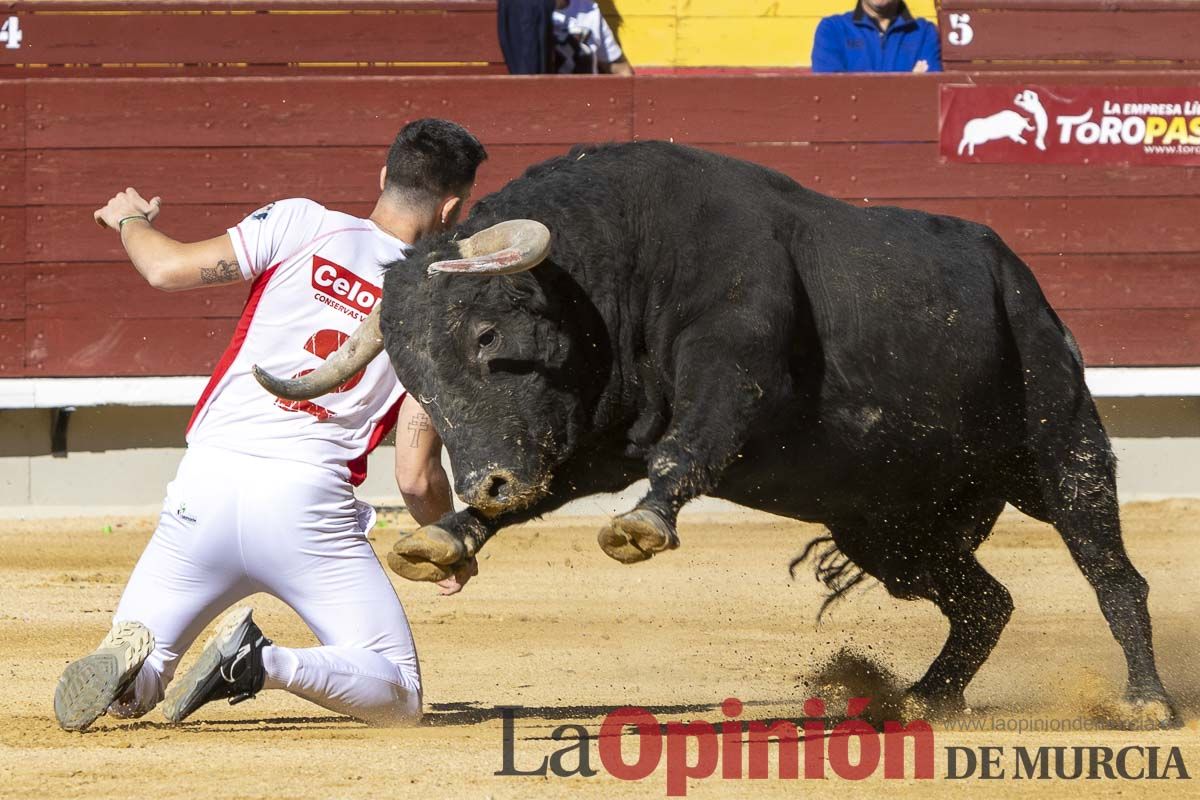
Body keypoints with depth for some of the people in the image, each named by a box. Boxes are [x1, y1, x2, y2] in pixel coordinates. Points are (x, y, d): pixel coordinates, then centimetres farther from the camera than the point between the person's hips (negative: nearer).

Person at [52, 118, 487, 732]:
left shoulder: (304, 226, 4)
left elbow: (168, 269, 1)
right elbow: (416, 477, 1)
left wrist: (130, 220, 24)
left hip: (208, 483, 2)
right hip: (309, 501, -2)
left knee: (127, 695, 16)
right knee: (398, 698, 7)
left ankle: (127, 658, -23)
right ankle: (272, 665, -22)